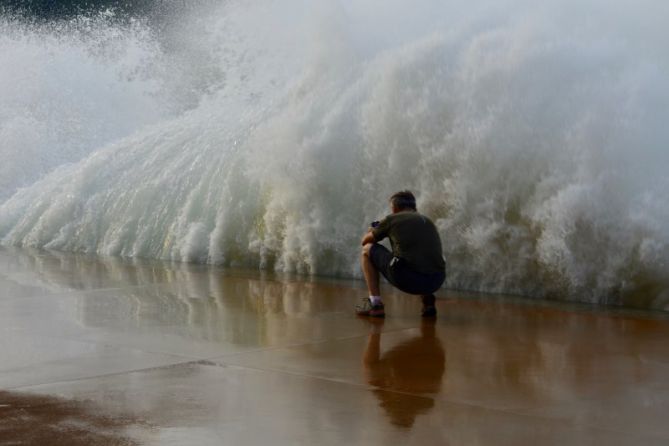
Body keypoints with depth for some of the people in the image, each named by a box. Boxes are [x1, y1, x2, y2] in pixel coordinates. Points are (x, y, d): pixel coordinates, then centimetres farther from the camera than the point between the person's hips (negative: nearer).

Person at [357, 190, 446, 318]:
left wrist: (371, 231, 48)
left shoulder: (392, 219, 10)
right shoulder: (428, 221, 23)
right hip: (436, 282, 5)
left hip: (407, 279, -5)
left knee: (367, 250, 18)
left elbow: (365, 241, 25)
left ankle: (375, 304, 12)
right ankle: (427, 299, 16)